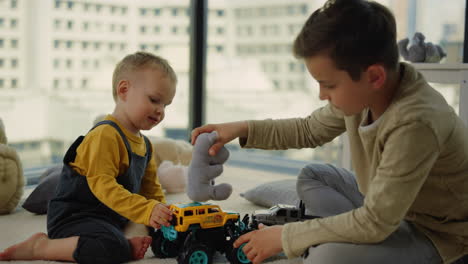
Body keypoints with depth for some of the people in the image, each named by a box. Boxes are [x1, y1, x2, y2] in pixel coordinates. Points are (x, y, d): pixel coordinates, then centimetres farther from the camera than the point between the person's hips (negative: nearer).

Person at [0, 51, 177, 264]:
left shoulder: (144, 144, 15)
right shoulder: (105, 135, -17)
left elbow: (151, 188, 21)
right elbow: (102, 185, -27)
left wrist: (163, 212, 4)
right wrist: (147, 211, -35)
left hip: (108, 221, 8)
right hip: (72, 217, -8)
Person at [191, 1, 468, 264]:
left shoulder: (416, 124, -36)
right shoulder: (364, 91, -12)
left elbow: (375, 223, -31)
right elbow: (310, 130, 8)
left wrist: (285, 236, -23)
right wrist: (244, 129, -2)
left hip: (435, 233, -8)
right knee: (312, 176, 12)